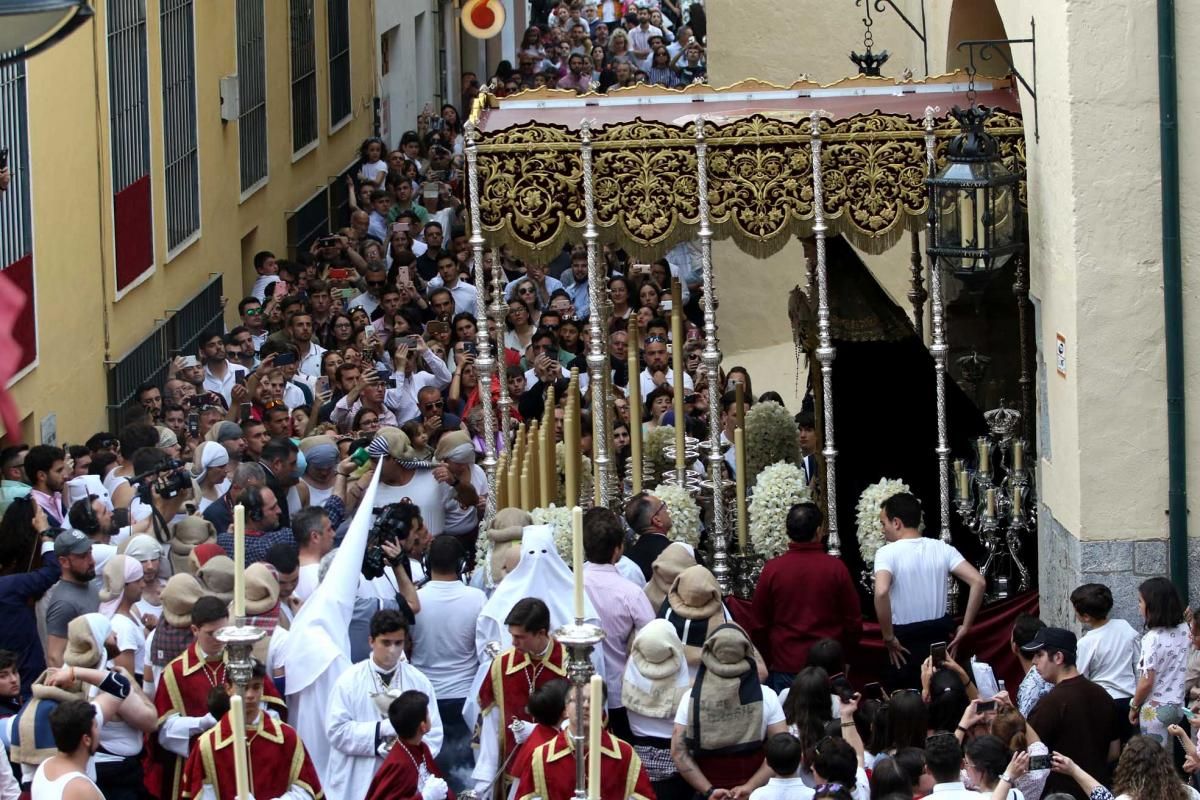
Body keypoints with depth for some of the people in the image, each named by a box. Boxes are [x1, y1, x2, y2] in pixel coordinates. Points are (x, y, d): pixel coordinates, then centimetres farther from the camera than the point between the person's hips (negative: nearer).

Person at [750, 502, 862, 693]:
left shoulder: (772, 570, -5)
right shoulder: (836, 568, -7)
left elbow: (759, 623, 4)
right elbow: (853, 621, 1)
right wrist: (842, 652, 18)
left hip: (784, 665, 0)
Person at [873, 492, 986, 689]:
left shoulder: (887, 553, -11)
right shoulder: (941, 549, 2)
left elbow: (881, 592, -29)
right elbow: (978, 582, -7)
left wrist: (888, 636, -18)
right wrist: (965, 627, -1)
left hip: (904, 646, -4)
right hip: (940, 641, 4)